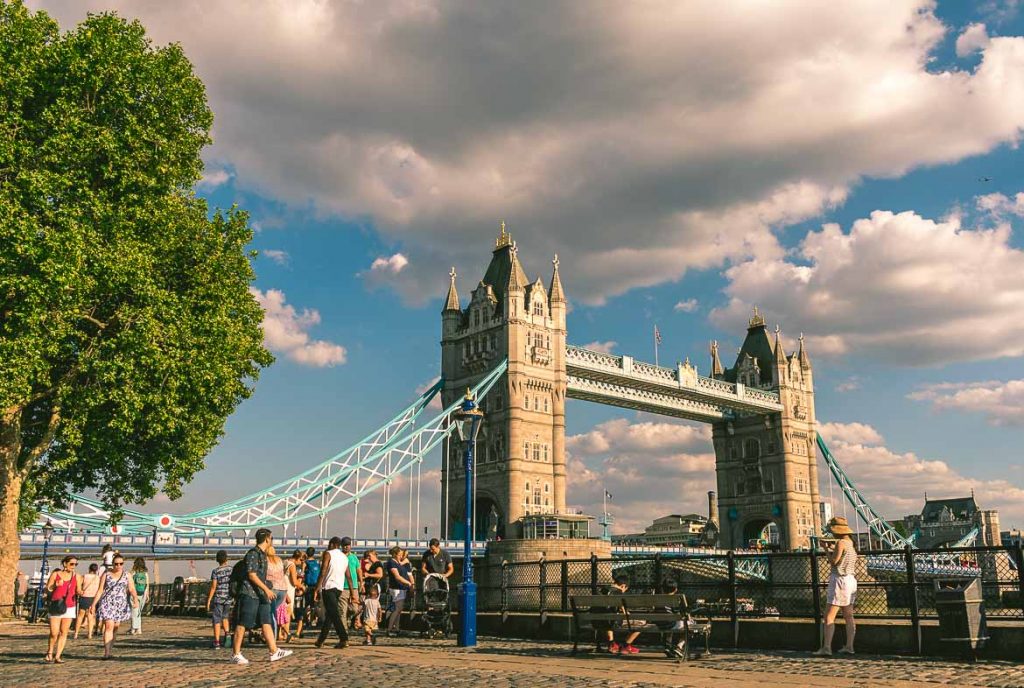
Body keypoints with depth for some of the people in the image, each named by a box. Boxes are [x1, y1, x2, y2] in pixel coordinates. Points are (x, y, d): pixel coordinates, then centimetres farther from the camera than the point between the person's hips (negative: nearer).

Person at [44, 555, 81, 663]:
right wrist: (55, 585, -15)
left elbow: (78, 591, 6)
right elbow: (47, 589, 3)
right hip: (56, 606, -2)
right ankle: (49, 652, 19)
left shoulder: (77, 577, 4)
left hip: (70, 607, 2)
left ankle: (57, 656, 10)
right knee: (54, 633, -6)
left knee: (64, 633, 3)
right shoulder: (55, 574, 0)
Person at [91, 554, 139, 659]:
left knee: (115, 628, 7)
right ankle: (107, 652, -18)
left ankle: (110, 650, 20)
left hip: (120, 605, 2)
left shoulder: (127, 575, 7)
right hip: (107, 603, -2)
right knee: (109, 626, -15)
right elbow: (100, 590, 5)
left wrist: (135, 599, -17)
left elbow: (132, 589, -1)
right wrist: (94, 604, -1)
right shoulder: (106, 574, 4)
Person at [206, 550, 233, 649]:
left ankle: (217, 642, 1)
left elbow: (213, 587, -11)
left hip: (218, 598, -3)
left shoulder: (215, 571, -7)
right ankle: (227, 634, 3)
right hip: (228, 598, 3)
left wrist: (208, 600, -6)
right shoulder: (232, 569, 2)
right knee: (225, 617, 22)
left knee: (217, 620, 3)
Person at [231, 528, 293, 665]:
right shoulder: (253, 554, -13)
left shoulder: (262, 554, 17)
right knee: (243, 624, -3)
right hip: (249, 593, -10)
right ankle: (236, 654, 4)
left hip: (260, 594, 10)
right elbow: (251, 575, -19)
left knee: (266, 622, 5)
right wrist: (266, 589, -20)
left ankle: (274, 652, 5)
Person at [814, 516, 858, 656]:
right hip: (850, 579, 10)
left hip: (840, 580, -10)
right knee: (848, 616, 15)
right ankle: (849, 646, 20)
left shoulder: (841, 542, -16)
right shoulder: (850, 542, 10)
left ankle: (826, 647, -12)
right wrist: (832, 548, 15)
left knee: (829, 616, -9)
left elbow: (833, 561, -17)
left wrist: (827, 549, -4)